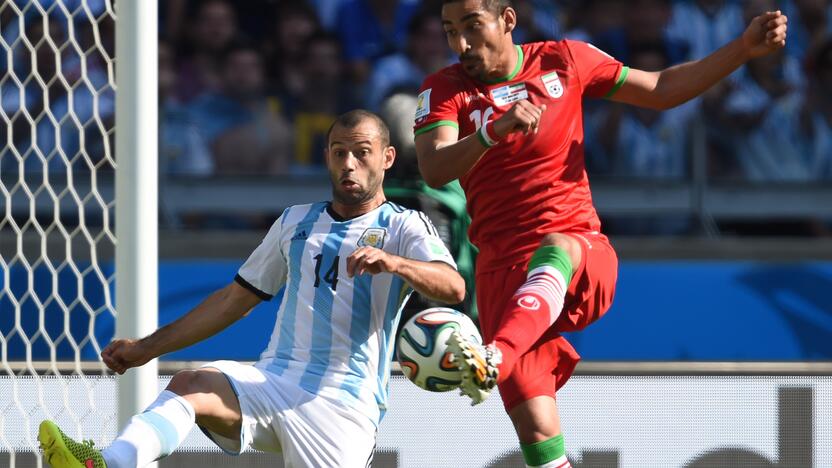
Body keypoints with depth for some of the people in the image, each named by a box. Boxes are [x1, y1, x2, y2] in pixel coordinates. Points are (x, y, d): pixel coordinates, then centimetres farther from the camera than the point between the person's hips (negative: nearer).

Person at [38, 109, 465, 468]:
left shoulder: (402, 227, 4)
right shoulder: (297, 221, 22)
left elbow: (453, 288, -15)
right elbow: (236, 299, 28)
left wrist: (393, 262, -37)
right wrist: (147, 348, 23)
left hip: (344, 402, -4)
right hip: (273, 381, 4)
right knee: (190, 386, -27)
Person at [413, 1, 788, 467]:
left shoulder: (563, 61, 7)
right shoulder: (445, 89, 2)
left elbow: (662, 90, 17)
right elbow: (435, 172, -16)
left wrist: (745, 48, 8)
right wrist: (495, 131, -34)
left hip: (583, 258, -1)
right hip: (503, 268, 1)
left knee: (557, 249, -40)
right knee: (537, 430, -13)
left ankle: (494, 359, -63)